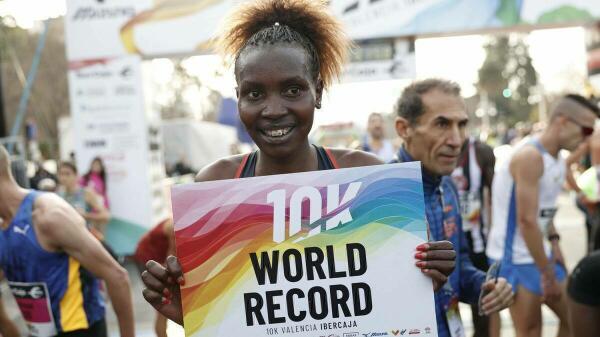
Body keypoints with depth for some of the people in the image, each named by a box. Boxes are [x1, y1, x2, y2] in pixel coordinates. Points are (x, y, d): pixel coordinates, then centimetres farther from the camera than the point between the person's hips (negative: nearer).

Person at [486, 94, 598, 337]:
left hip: (540, 253, 9)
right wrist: (547, 273, -20)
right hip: (516, 258, -9)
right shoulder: (529, 156, -22)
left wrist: (553, 241, 9)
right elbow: (526, 221, -25)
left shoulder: (557, 159, 8)